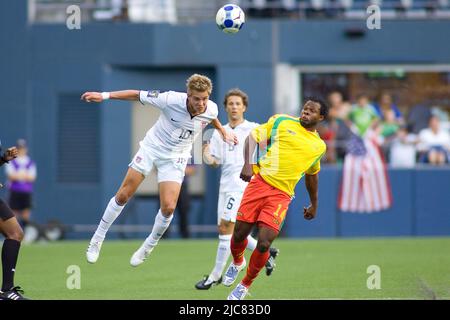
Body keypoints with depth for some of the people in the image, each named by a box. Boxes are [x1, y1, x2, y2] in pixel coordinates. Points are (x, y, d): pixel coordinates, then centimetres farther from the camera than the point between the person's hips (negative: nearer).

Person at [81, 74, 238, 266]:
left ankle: (148, 247, 14)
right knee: (123, 195, -2)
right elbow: (138, 95, -18)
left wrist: (223, 132, 24)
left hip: (175, 159, 2)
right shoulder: (171, 99, -27)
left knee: (168, 208, -12)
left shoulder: (211, 109, -16)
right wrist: (104, 96, -19)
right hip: (151, 148, -1)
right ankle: (97, 239, 16)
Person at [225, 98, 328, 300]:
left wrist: (314, 204, 36)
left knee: (263, 244, -13)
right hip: (259, 182, 0)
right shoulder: (282, 122, 7)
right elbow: (253, 136, 5)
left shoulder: (319, 146, 14)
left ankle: (245, 285, 11)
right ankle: (237, 262, 38)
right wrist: (247, 164, -11)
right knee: (239, 235, 2)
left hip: (281, 195, 0)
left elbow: (311, 175, 29)